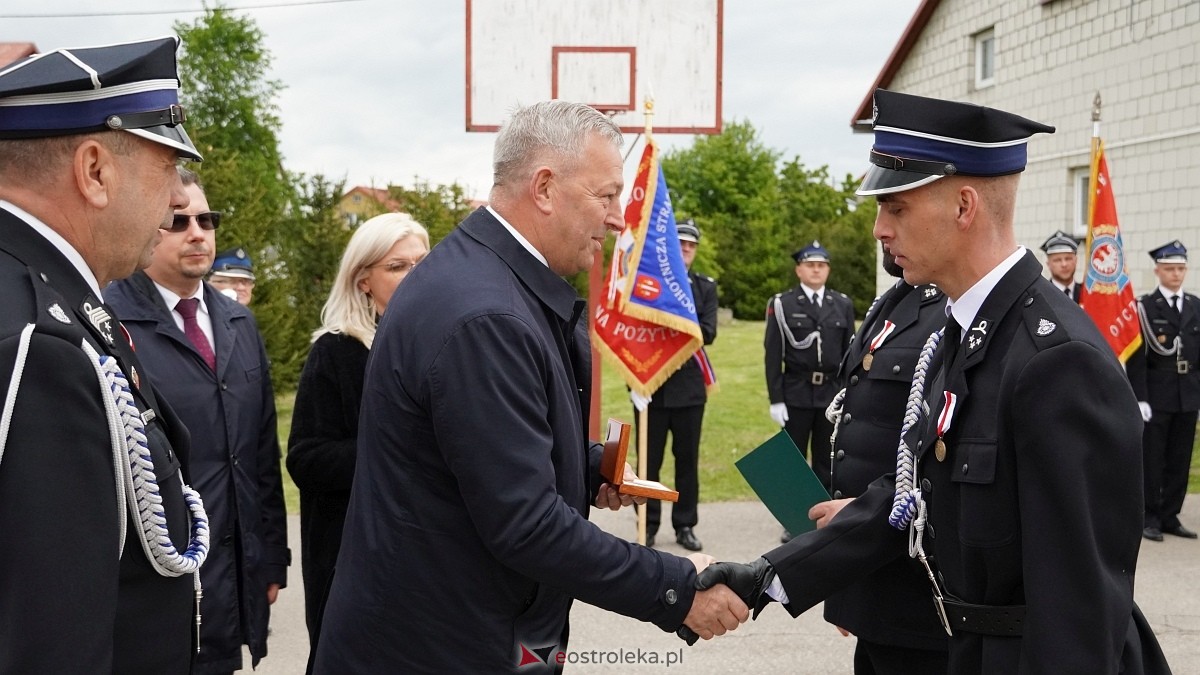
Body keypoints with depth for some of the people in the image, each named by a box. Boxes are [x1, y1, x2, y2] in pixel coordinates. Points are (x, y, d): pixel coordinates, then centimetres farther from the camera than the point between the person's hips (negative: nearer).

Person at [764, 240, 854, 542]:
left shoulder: (843, 305, 8)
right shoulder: (782, 304, 0)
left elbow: (849, 353, 9)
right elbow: (772, 355, -2)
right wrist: (775, 399, -7)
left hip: (833, 393, 2)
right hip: (796, 393, -2)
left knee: (826, 460, 8)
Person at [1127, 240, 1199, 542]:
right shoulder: (1144, 307, -3)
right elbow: (1136, 357, -8)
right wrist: (1140, 398, -13)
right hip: (1156, 395, -4)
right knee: (1151, 460, 1)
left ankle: (1170, 517, 16)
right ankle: (1150, 518, 9)